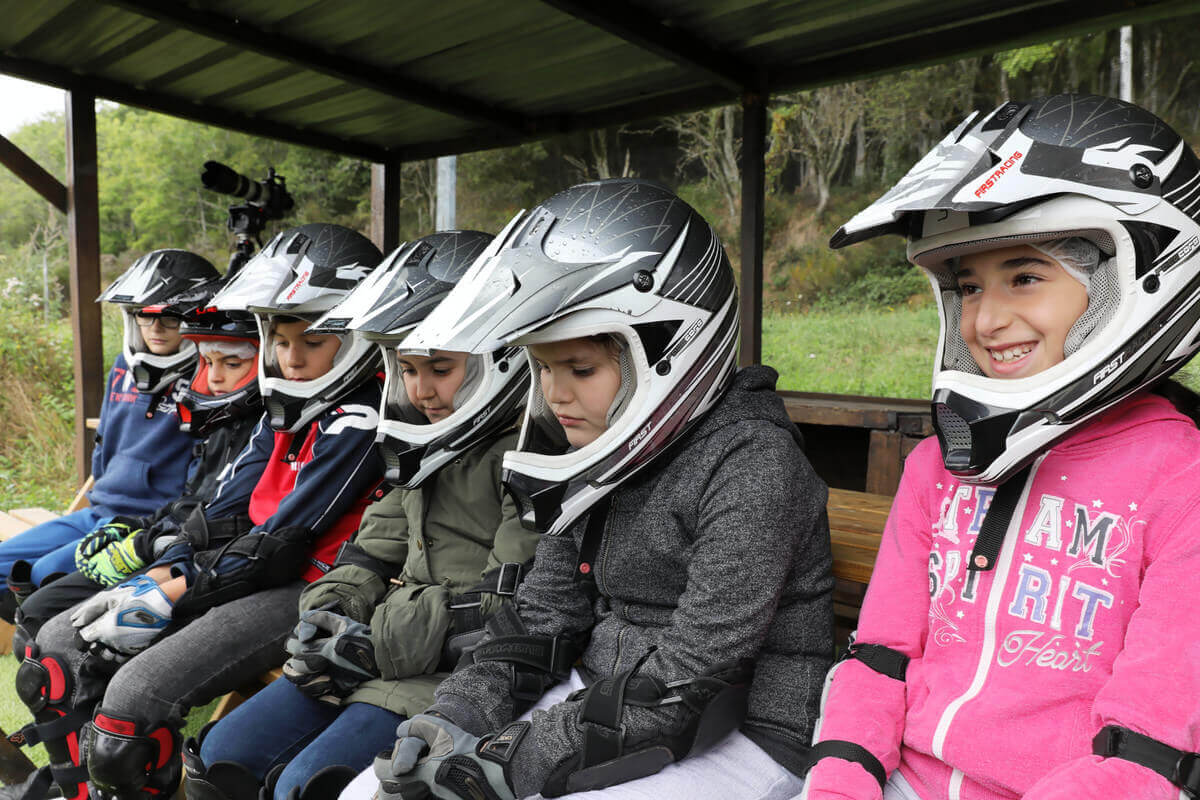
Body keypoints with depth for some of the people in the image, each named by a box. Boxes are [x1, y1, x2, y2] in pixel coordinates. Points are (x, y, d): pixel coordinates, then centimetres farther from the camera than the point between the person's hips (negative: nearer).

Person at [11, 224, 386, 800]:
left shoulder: (357, 423, -16)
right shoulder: (284, 413, 14)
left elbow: (281, 545, -18)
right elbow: (223, 513, 12)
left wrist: (164, 600, -13)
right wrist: (151, 580, 0)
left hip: (299, 591, -9)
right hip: (243, 571, 9)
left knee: (136, 696, -24)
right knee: (57, 648, 8)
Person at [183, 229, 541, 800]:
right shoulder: (428, 443, 13)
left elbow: (516, 607, -21)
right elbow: (378, 545, 17)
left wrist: (376, 641, -17)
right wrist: (331, 608, -2)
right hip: (386, 656, 8)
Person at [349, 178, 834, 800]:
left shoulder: (751, 464, -21)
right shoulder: (596, 466, 3)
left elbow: (690, 680, -23)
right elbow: (542, 620, 7)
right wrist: (458, 716, -8)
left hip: (734, 740, -6)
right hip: (600, 704, 7)